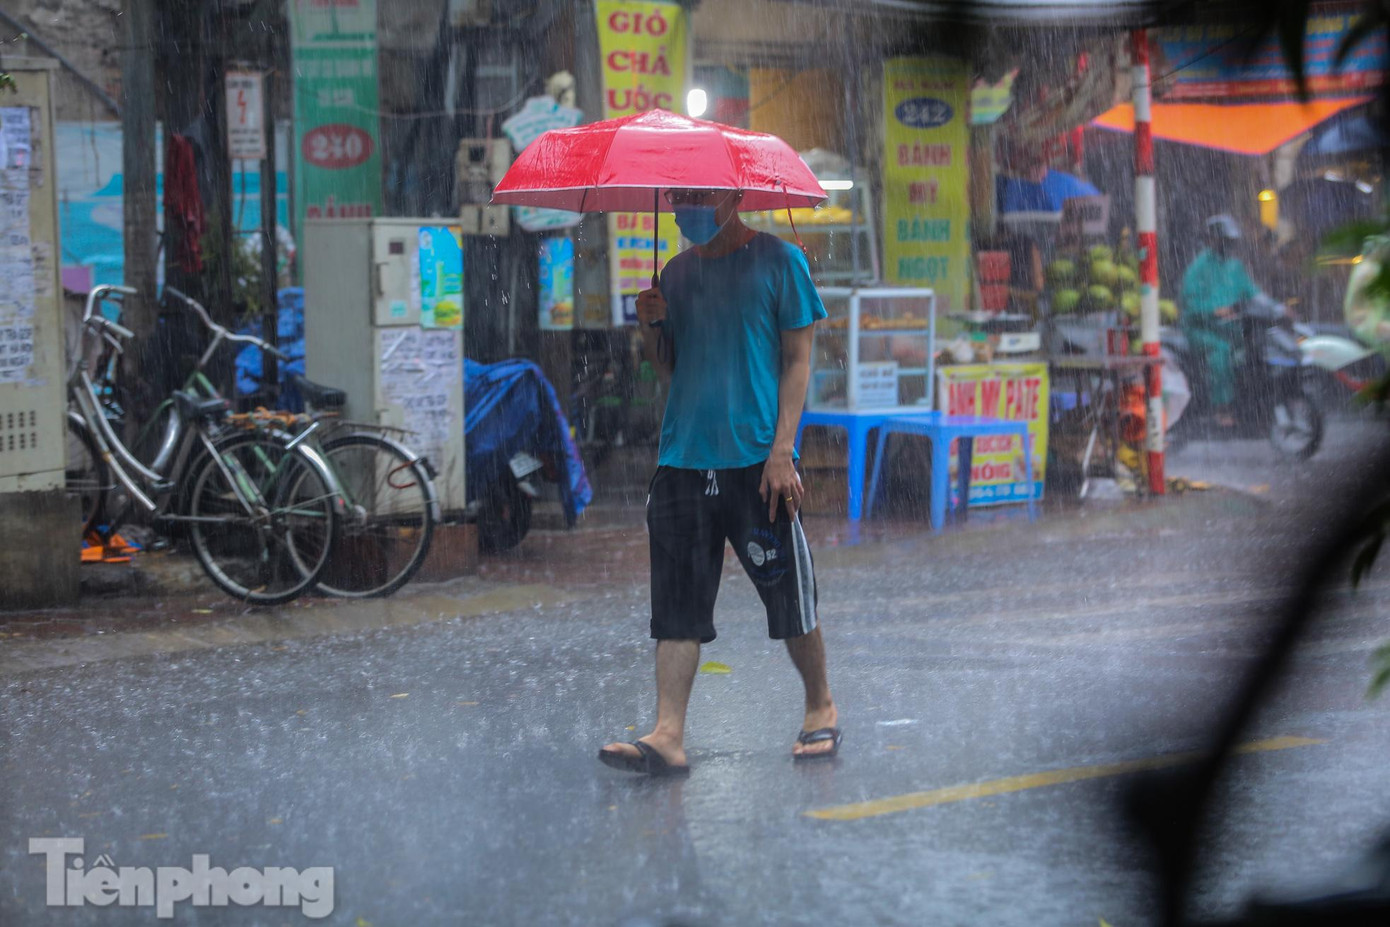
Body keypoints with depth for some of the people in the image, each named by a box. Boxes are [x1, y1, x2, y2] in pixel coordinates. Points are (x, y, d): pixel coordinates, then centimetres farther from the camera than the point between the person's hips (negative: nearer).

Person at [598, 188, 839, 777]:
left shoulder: (777, 261, -1)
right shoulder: (677, 272, 13)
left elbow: (797, 360, -3)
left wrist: (782, 450, -11)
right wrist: (651, 329, -3)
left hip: (756, 458, -4)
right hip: (683, 459, 4)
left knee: (789, 596, 4)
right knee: (677, 605, -2)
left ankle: (821, 708, 23)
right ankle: (668, 735, -6)